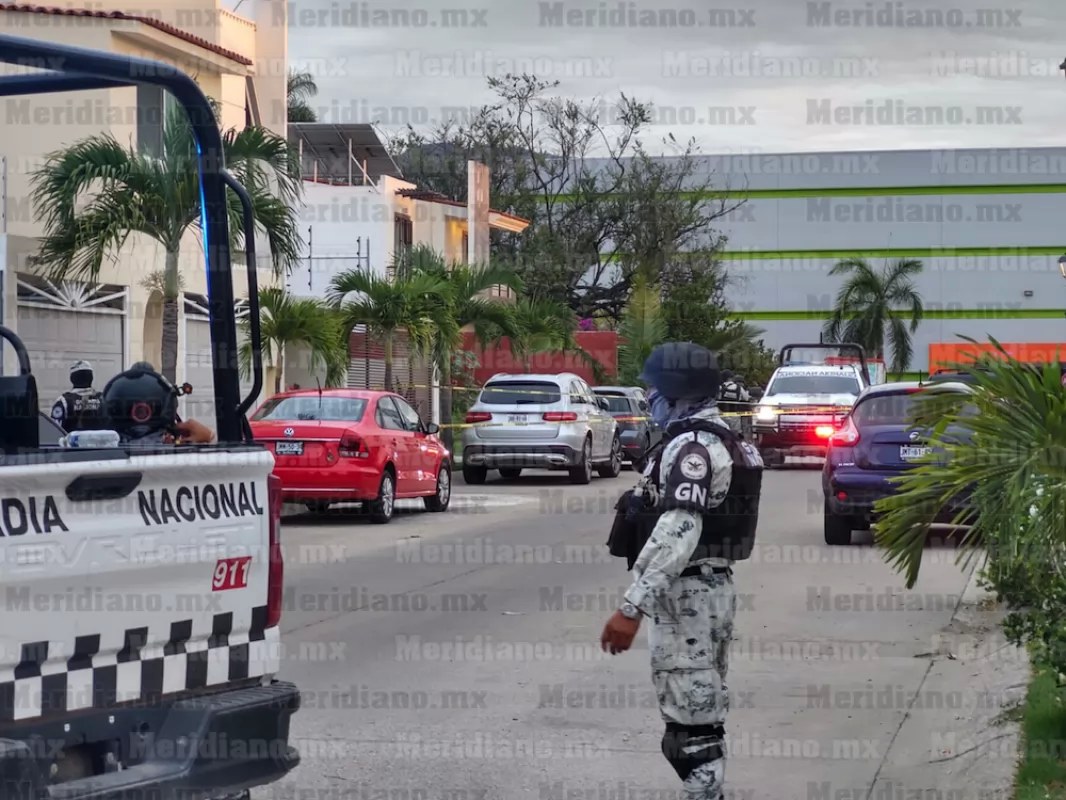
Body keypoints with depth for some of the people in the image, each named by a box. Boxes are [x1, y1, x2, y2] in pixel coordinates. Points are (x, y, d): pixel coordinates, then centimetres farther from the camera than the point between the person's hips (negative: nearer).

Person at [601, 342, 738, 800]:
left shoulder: (691, 446, -18)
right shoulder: (716, 439, 15)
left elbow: (678, 533, -29)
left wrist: (632, 608, -33)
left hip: (687, 594, -11)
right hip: (711, 587, 11)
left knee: (691, 725, -8)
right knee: (704, 716, 17)